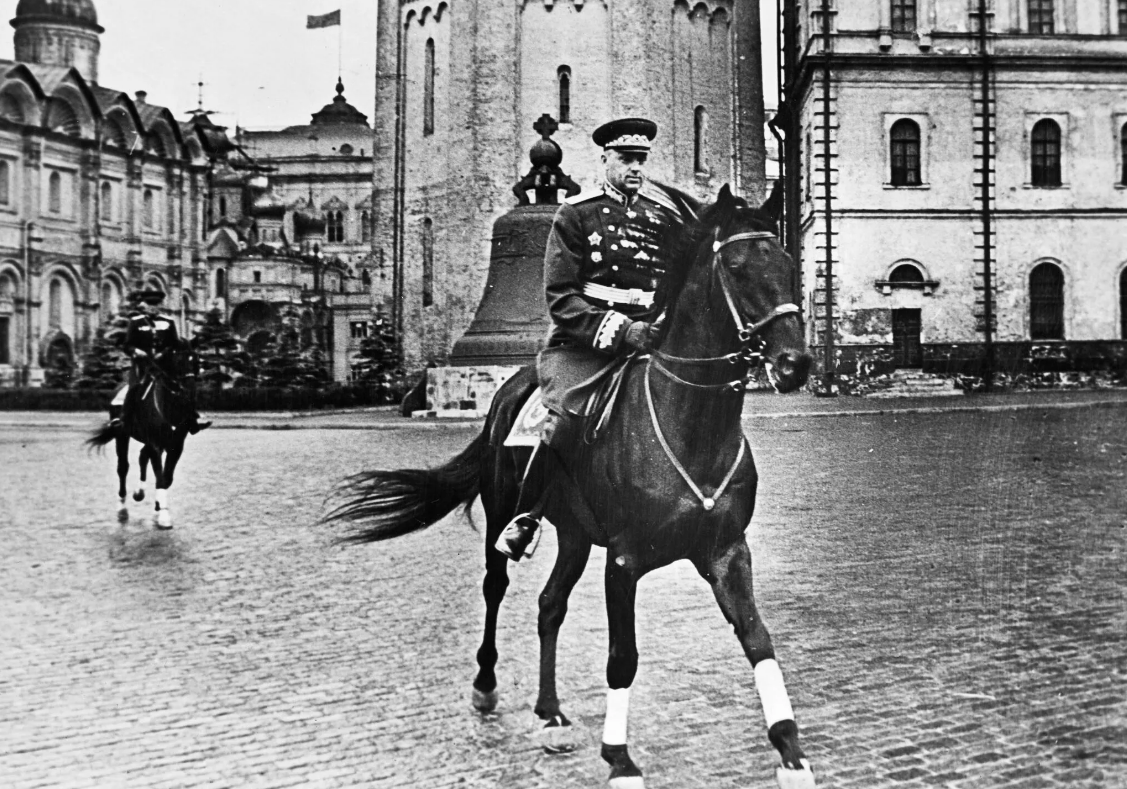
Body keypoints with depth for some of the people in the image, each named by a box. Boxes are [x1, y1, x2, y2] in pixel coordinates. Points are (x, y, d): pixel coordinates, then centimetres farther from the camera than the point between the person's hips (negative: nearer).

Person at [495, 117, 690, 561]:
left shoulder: (668, 215, 13)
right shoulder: (575, 215, 2)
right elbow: (560, 297, -5)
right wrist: (619, 329, -18)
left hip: (650, 338, 4)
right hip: (583, 343, -4)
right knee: (565, 420, -29)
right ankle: (524, 521, -10)